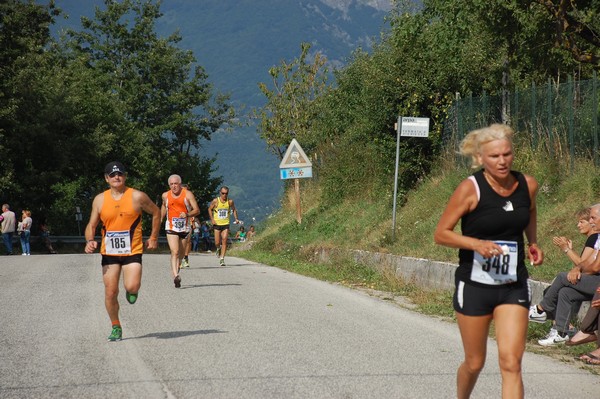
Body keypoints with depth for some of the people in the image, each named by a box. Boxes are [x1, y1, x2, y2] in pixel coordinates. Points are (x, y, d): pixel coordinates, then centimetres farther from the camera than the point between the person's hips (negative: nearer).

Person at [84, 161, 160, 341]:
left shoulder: (137, 197, -5)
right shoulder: (100, 200, 3)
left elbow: (156, 213, 9)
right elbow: (91, 225, 8)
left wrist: (153, 237, 9)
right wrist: (89, 241, -12)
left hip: (132, 252, -2)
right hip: (109, 252, 2)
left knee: (132, 287, -20)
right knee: (110, 293, 0)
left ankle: (132, 291, 19)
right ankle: (116, 327, 19)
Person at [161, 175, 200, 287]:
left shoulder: (188, 194, -6)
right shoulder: (166, 195, 2)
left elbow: (197, 210, -9)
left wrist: (187, 214, -26)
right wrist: (160, 219, 21)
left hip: (184, 227, 1)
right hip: (171, 228, -1)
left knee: (181, 253, 15)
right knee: (174, 252, -18)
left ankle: (176, 269, 41)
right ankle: (176, 276, -29)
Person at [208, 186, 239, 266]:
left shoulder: (230, 202, -2)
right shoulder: (215, 201, -5)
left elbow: (234, 210, 15)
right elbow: (210, 209, 7)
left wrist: (236, 218, 2)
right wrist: (212, 219, -4)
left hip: (226, 224, 0)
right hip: (217, 224, 0)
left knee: (224, 241, -11)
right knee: (217, 243, 0)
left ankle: (222, 259, -7)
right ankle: (218, 249, 36)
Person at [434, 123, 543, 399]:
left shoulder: (528, 185, -1)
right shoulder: (471, 188, -14)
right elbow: (440, 234, -10)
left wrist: (533, 243, 10)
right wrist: (477, 244, -24)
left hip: (513, 286, 2)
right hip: (474, 286, -2)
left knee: (511, 364, -10)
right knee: (475, 363, 11)